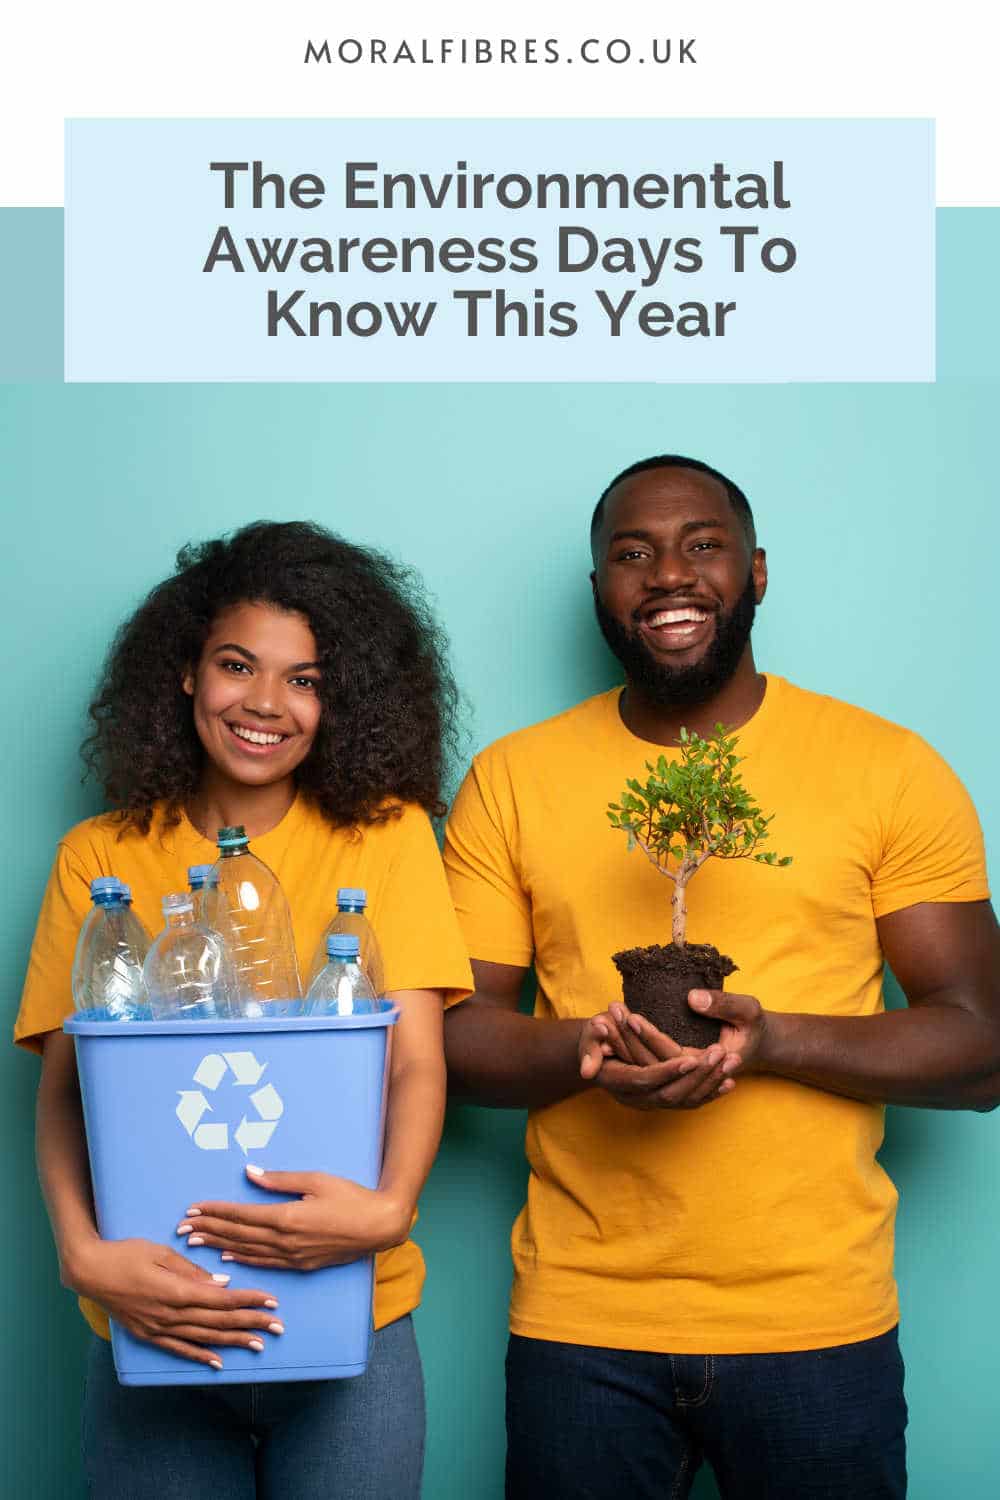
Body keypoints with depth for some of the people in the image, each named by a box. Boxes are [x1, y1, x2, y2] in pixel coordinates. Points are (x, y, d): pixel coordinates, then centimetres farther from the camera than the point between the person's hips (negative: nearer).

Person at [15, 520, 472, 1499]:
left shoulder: (386, 834, 1)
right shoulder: (99, 856, 3)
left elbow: (417, 1063, -5)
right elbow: (61, 1090, -1)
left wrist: (388, 1207, -24)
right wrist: (83, 1252, -18)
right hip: (151, 1325, 1)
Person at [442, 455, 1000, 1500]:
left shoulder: (892, 768, -1)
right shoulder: (511, 779, 4)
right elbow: (451, 1031, 4)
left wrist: (773, 1037, -18)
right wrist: (586, 1047, -17)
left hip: (818, 1324, 0)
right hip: (579, 1322, 1)